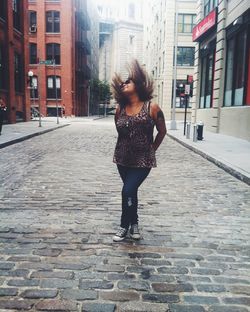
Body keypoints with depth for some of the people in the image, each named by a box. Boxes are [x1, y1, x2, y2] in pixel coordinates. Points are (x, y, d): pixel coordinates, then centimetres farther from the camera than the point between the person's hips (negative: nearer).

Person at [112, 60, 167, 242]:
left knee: (128, 191, -12)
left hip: (143, 160, -4)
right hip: (123, 159, 4)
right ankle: (134, 223, 35)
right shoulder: (120, 109, -1)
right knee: (131, 191, 16)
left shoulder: (152, 108, -11)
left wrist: (151, 151, 6)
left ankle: (125, 226, 10)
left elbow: (162, 131, 0)